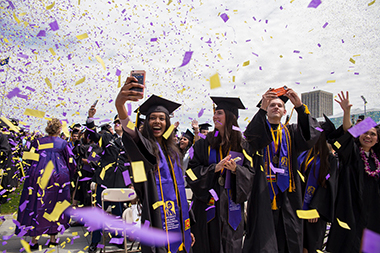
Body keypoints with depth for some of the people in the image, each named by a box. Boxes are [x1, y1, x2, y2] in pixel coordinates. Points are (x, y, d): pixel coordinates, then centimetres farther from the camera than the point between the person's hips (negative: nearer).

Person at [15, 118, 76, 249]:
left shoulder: (37, 142, 6)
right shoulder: (63, 143, 1)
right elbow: (71, 163, 4)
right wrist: (68, 177, 19)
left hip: (37, 176, 1)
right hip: (57, 177, -1)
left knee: (35, 205, 9)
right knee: (54, 205, 10)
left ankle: (34, 240, 13)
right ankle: (53, 237, 17)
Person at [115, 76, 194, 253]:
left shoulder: (173, 152, 12)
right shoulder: (145, 146, -6)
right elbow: (130, 131, -30)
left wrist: (186, 228, 15)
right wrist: (120, 103, -51)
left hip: (175, 219, 6)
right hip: (156, 220, -5)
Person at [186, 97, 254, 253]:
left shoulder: (242, 145, 2)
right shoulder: (204, 144, 0)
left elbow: (250, 173, 1)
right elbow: (192, 171, -4)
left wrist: (236, 169, -18)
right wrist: (215, 168, -17)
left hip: (232, 207, 1)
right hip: (208, 205, 0)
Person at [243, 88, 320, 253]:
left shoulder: (291, 132, 12)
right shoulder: (259, 130, 5)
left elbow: (311, 134, -8)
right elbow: (250, 135, -19)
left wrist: (299, 106, -19)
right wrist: (262, 108, -31)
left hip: (287, 196, 3)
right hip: (263, 194, -2)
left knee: (286, 240, 9)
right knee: (263, 239, 0)